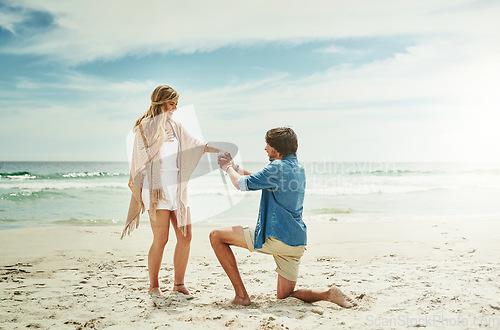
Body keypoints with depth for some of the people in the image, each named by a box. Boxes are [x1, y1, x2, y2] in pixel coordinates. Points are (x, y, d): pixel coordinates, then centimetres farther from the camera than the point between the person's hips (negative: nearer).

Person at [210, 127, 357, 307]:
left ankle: (241, 294, -3)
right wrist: (234, 167, 28)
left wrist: (228, 168, 15)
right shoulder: (298, 167, 15)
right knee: (284, 296, 19)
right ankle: (328, 293, -3)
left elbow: (243, 184, -5)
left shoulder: (279, 167, -13)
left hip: (275, 238, -9)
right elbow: (261, 180, 25)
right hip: (297, 242, 9)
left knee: (216, 236, 0)